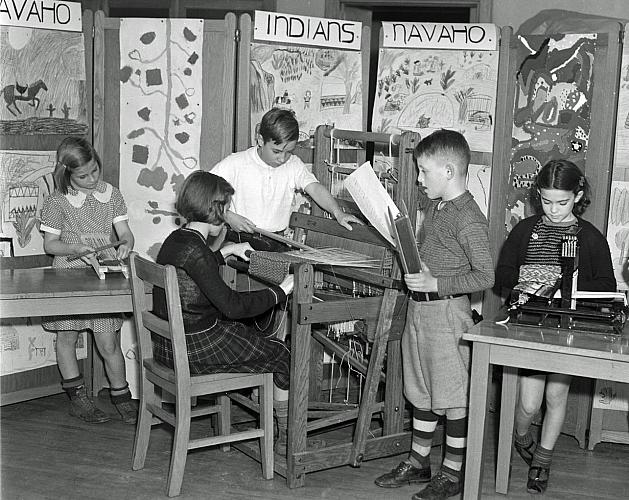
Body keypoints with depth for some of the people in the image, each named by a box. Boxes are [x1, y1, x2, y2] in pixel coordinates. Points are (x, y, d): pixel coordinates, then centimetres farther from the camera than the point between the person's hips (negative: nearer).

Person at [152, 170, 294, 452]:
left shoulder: (175, 239, 5)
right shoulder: (194, 250, -24)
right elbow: (231, 305, -25)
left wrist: (227, 250, 28)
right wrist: (280, 291, -17)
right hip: (192, 348, -10)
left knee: (264, 343, 25)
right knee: (282, 355, 7)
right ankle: (287, 437, 21)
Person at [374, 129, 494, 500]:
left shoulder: (469, 220, -17)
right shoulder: (433, 205, 8)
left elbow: (485, 276, -20)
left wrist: (436, 283, -23)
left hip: (447, 312, -9)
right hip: (420, 308, 9)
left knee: (453, 398, 4)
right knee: (422, 392, 17)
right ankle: (418, 462, 30)